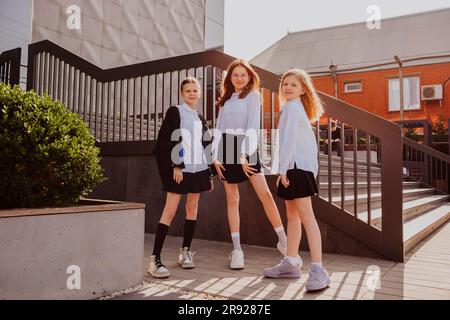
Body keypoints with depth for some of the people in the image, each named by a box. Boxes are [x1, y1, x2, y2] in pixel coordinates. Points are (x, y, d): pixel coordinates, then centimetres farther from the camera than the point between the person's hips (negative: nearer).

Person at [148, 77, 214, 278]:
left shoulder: (200, 118, 18)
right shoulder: (174, 112, 2)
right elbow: (165, 141, -8)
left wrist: (209, 174, 14)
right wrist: (175, 166, -17)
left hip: (198, 168, 6)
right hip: (179, 168, -6)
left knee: (192, 207, 8)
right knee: (170, 210, -11)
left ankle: (185, 251, 20)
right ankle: (155, 259, -9)